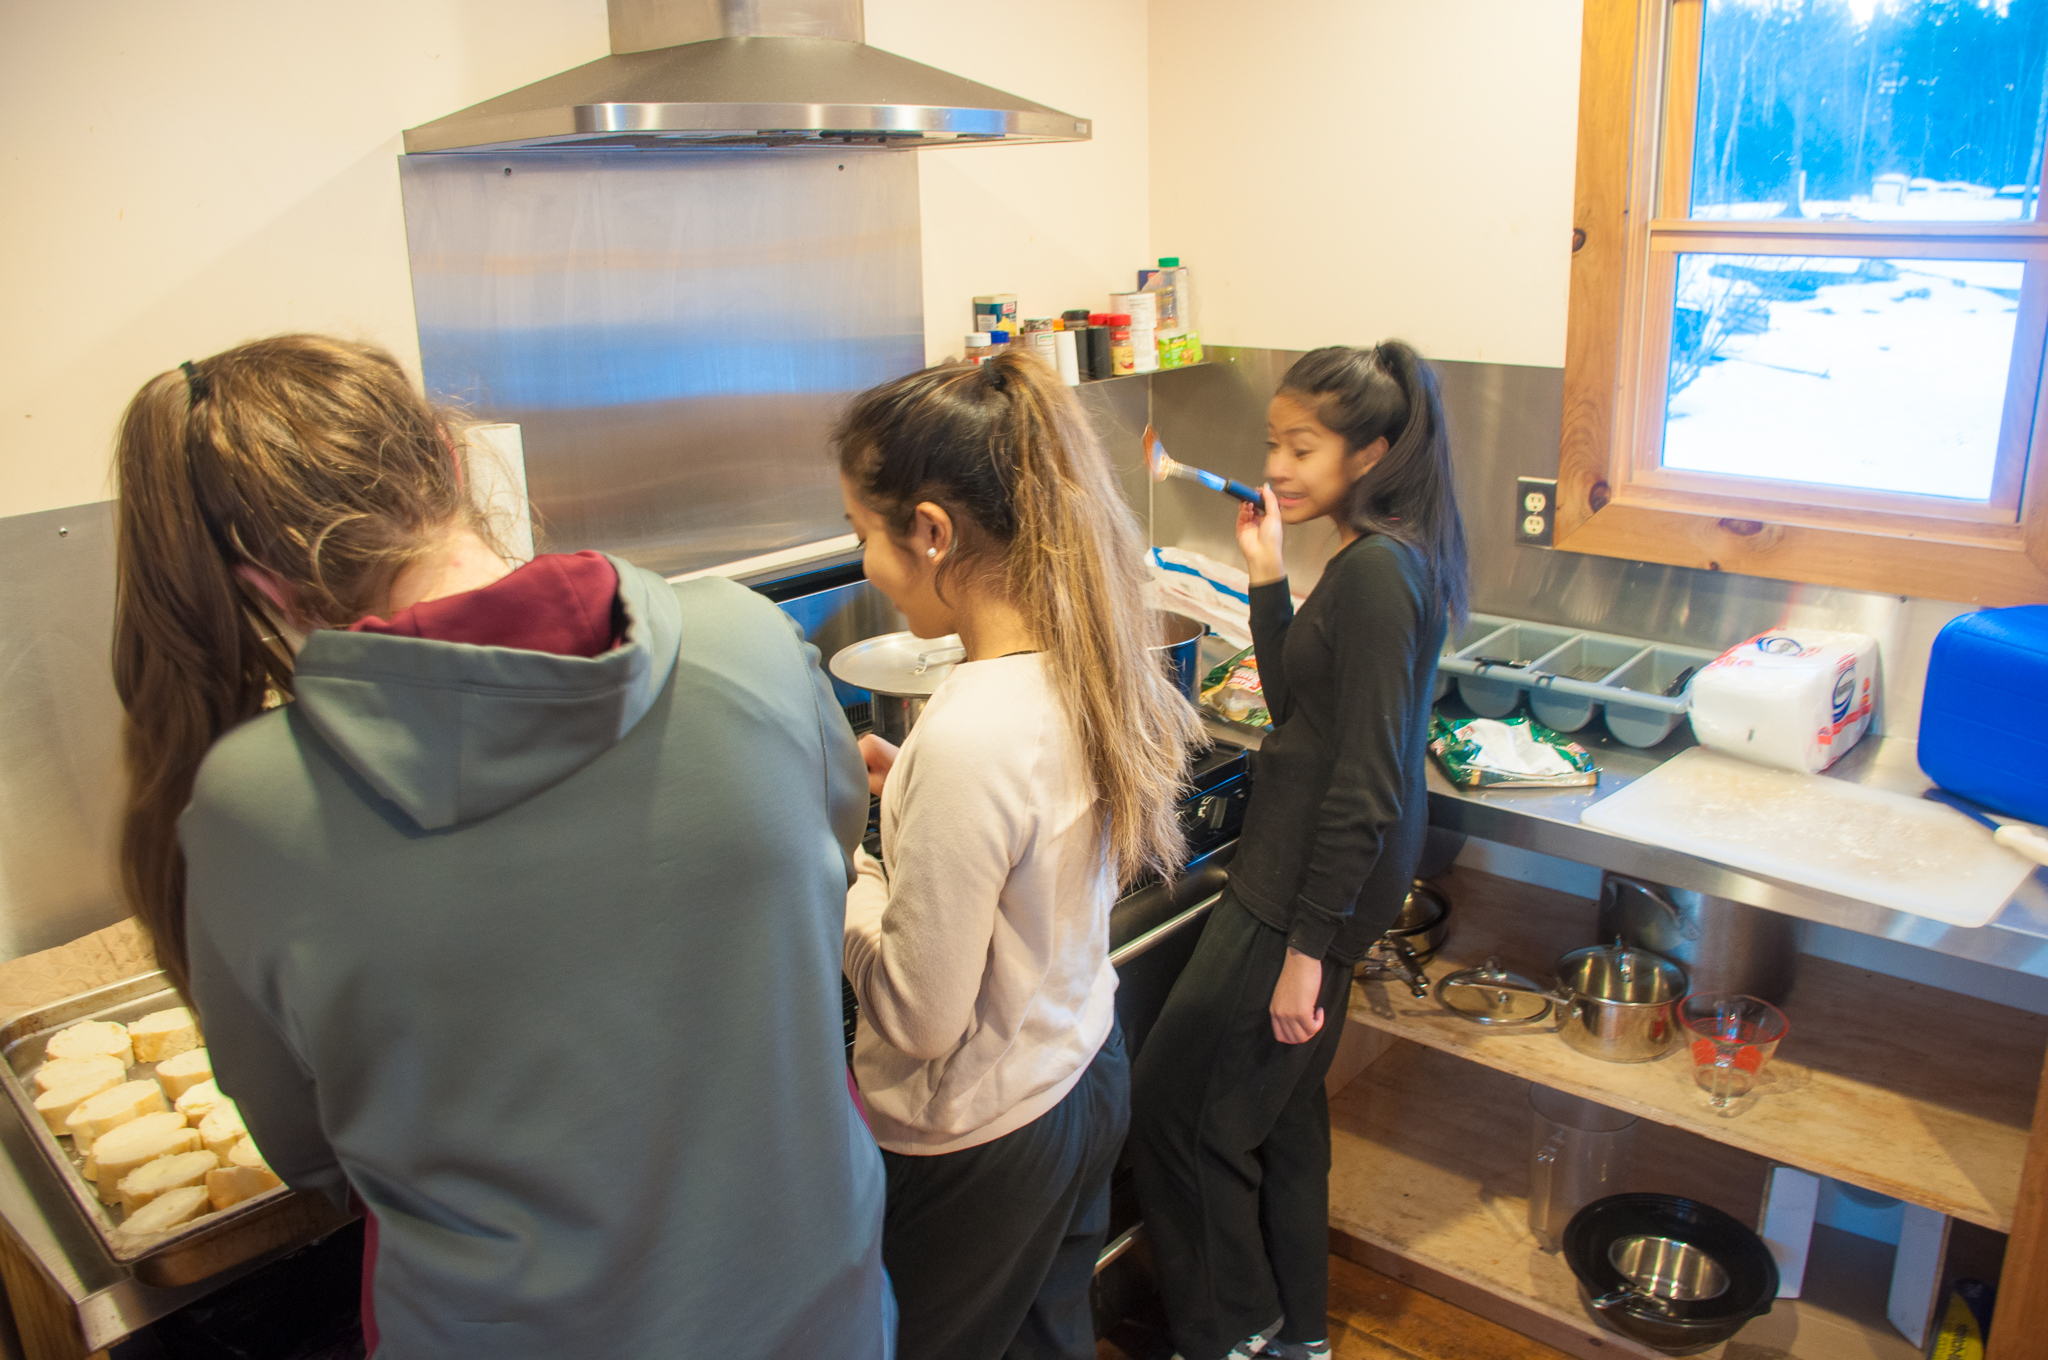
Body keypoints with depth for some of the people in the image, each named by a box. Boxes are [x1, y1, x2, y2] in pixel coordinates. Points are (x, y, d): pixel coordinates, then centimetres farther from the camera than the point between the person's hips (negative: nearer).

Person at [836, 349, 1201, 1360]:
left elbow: (918, 1019, -24)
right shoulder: (1090, 662, -8)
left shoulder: (968, 737, -34)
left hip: (977, 1143, -7)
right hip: (1087, 1076, 7)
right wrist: (908, 783, 3)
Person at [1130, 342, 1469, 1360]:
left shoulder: (1374, 571, -22)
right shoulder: (1395, 554, 8)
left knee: (1175, 1102, 3)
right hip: (1313, 876, 10)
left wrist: (1306, 948, -21)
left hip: (1313, 884, -10)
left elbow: (1365, 782, -24)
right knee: (1283, 1103, 22)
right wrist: (1267, 577, 3)